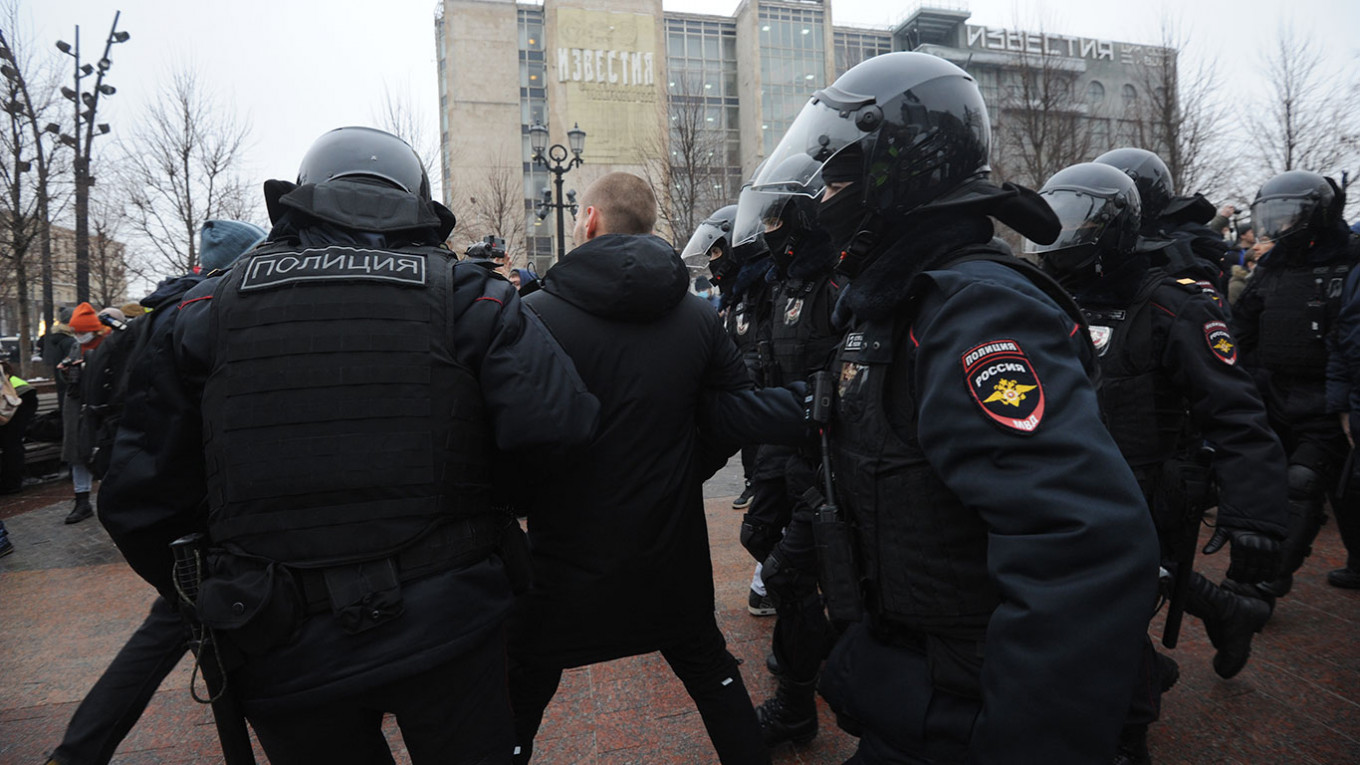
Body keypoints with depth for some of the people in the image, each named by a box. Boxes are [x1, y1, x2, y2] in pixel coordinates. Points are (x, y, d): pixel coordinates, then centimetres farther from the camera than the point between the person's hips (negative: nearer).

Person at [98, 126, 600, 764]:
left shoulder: (209, 309, 1)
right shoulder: (465, 296, -4)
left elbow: (137, 495, 2)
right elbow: (558, 424, -17)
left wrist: (200, 600, 18)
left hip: (282, 655, 2)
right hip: (447, 625, -2)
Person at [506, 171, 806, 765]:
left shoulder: (535, 315, -15)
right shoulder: (697, 317, -2)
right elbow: (735, 418, 3)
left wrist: (519, 502, 7)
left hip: (566, 559, -3)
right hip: (671, 554, 4)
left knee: (521, 699, 15)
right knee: (709, 669, 26)